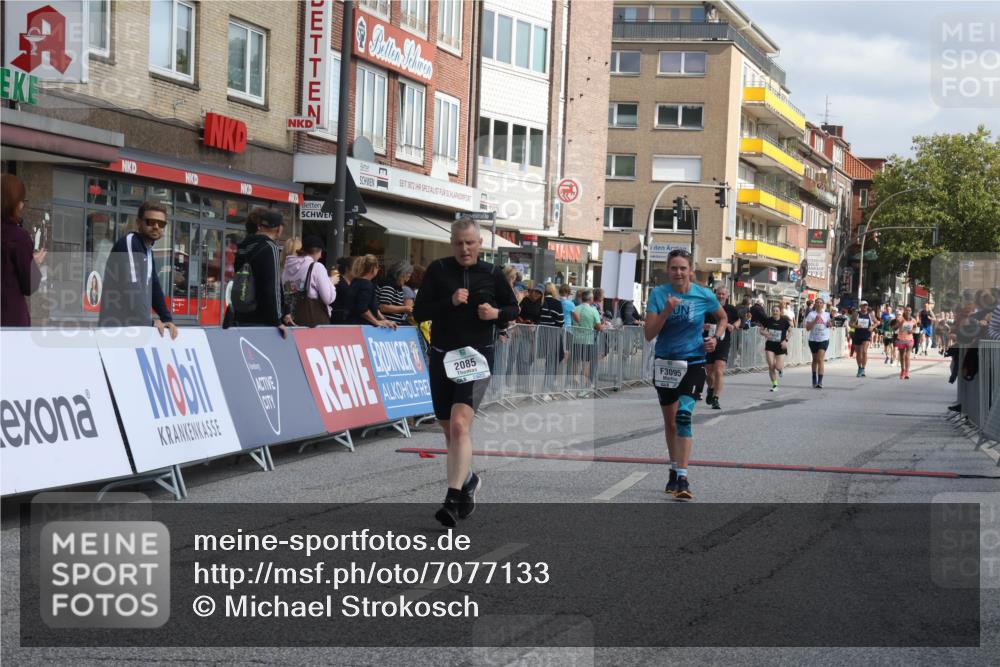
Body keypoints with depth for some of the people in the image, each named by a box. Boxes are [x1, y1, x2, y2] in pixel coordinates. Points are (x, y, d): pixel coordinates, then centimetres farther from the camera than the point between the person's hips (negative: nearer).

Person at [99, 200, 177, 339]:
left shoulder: (148, 251, 18)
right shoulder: (128, 243, -11)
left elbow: (154, 289, 17)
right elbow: (130, 286, -22)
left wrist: (168, 319, 4)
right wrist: (149, 321, -22)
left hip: (137, 326, 9)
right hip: (115, 326, -9)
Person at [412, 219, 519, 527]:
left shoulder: (492, 274, 2)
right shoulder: (438, 270, 2)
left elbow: (513, 308, 14)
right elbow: (419, 312, -2)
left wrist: (497, 313, -8)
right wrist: (450, 302, -16)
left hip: (476, 358, -3)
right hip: (442, 357, 3)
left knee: (460, 425, -19)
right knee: (448, 429, 14)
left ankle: (453, 499, -22)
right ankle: (469, 478, 40)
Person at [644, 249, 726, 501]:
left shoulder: (704, 296, -5)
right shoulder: (658, 294, -5)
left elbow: (723, 318, 16)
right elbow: (649, 334, -11)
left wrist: (716, 338, -1)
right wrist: (667, 310, -23)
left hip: (693, 364, -3)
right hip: (665, 364, 3)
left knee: (684, 416, -21)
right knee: (670, 421, 15)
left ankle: (682, 479, -23)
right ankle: (674, 471, 34)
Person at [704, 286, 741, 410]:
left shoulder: (731, 310, 3)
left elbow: (738, 321, 21)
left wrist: (733, 326, -1)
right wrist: (704, 326, -16)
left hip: (723, 345, -1)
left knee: (719, 371, -16)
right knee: (709, 372, 12)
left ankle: (715, 400, -14)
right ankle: (711, 388, 46)